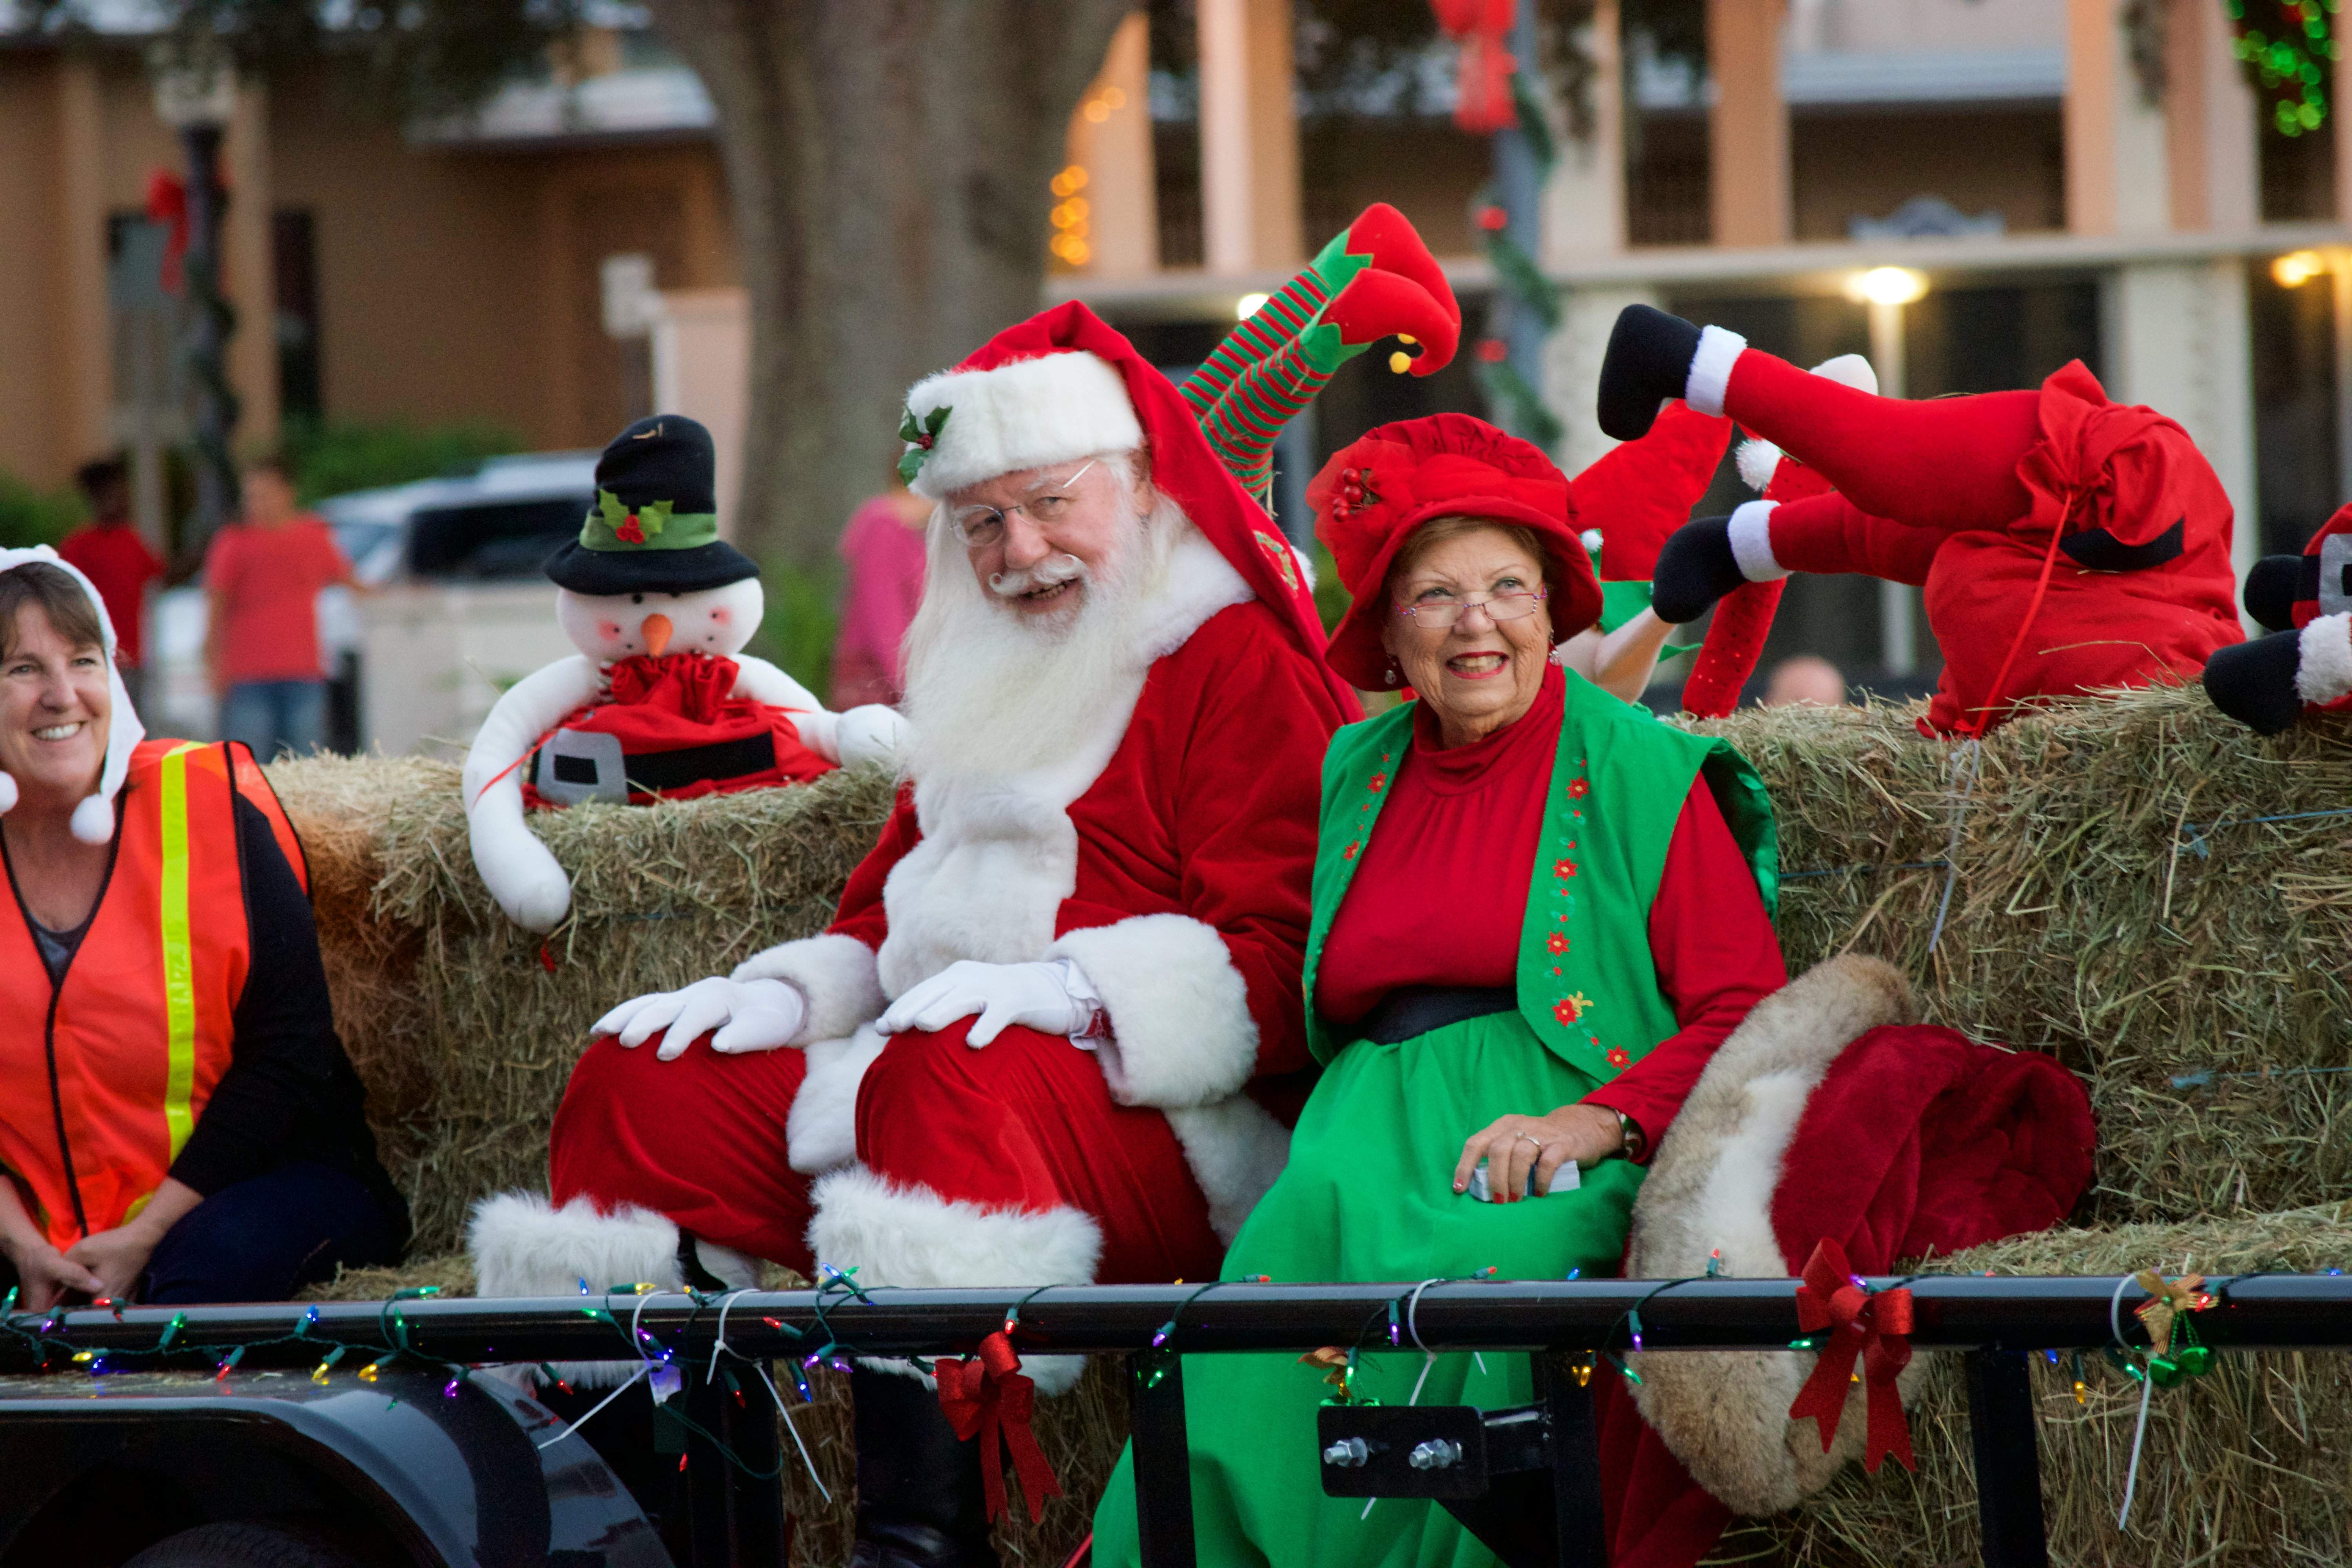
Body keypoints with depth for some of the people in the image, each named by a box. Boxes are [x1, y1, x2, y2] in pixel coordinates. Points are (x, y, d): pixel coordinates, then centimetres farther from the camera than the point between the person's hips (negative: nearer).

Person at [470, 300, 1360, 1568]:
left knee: (945, 1073, -39)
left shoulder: (1235, 661, -1)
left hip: (1166, 1120, -8)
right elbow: (886, 912, 29)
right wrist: (792, 991, 7)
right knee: (638, 1078, -7)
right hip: (925, 1062, 8)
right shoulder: (989, 679, 26)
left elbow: (1277, 954, -12)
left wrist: (1074, 988, -25)